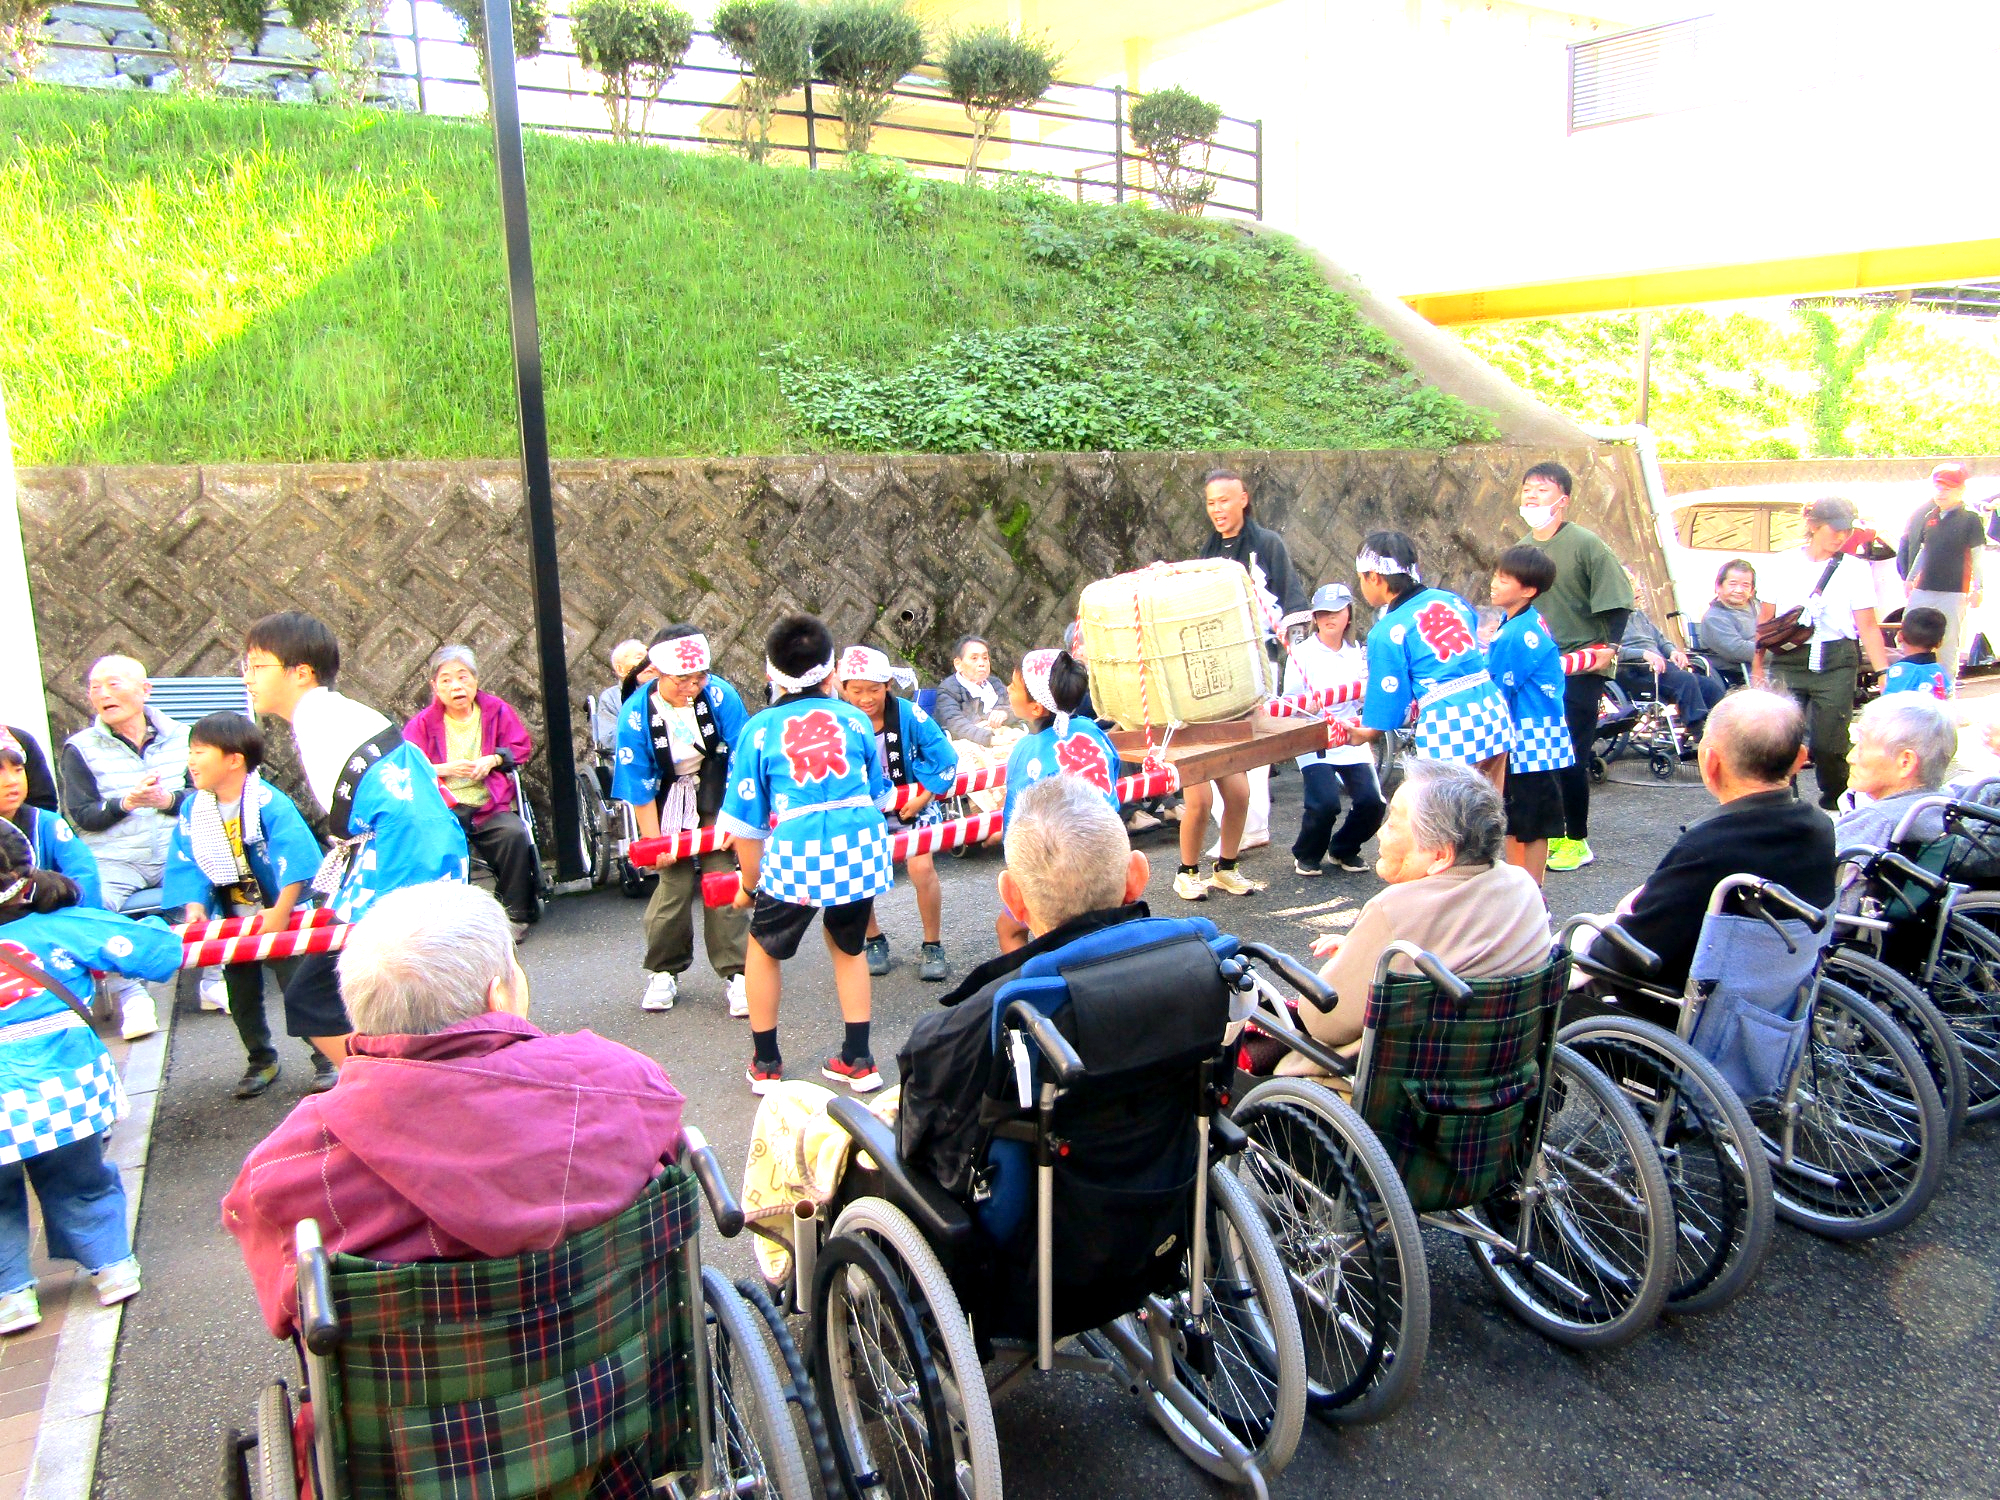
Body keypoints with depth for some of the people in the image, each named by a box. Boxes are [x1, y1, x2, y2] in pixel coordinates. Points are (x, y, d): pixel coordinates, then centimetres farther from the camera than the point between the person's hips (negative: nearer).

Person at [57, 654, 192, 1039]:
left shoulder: (179, 736, 11)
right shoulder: (80, 748, 7)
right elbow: (81, 816, 0)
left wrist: (169, 800, -16)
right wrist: (126, 802, -18)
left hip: (177, 853, 1)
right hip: (115, 861, -1)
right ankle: (130, 996, -18)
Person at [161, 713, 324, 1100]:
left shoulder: (270, 803, -21)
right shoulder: (193, 810, -2)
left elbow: (295, 858, -28)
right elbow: (188, 865, -1)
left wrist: (281, 912, -31)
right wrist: (194, 906, -16)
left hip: (280, 917, -6)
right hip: (232, 921, 6)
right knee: (242, 996, 14)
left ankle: (327, 1059, 12)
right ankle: (260, 1061, 32)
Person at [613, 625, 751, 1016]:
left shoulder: (720, 695, -21)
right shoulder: (636, 714, -20)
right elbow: (639, 788, -12)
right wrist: (653, 842, -9)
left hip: (716, 795, 0)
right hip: (667, 802, 0)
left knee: (721, 875, -7)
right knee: (675, 881, -6)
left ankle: (735, 973, 3)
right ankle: (664, 972, 15)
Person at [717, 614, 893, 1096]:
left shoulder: (759, 729, 5)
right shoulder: (854, 718, 11)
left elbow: (747, 821, 6)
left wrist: (750, 883, 18)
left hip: (797, 855, -2)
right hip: (860, 846, 3)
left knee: (764, 946, 23)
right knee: (848, 946, 27)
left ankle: (765, 1063, 31)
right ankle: (858, 1060, 30)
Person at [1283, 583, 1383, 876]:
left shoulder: (1358, 653, 11)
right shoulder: (1302, 653, -2)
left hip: (1353, 742, 4)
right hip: (1314, 744, -4)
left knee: (1373, 801, -12)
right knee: (1325, 803, -23)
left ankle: (1344, 850, 18)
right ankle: (1306, 855, 8)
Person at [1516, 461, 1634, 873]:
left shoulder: (1586, 544, -9)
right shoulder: (1522, 548, 9)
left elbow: (1616, 601, -11)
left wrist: (1609, 647, -21)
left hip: (1580, 668, -6)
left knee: (1570, 757, -4)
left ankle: (1577, 841, 10)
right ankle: (1552, 832, 25)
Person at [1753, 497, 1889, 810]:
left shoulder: (1855, 570, 3)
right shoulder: (1781, 564, 6)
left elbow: (1867, 626, 0)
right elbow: (1765, 620, 11)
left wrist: (1884, 671, -9)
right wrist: (1758, 667, 11)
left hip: (1835, 664, -1)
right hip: (1787, 662, 1)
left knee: (1829, 744, -4)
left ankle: (1835, 808, 17)